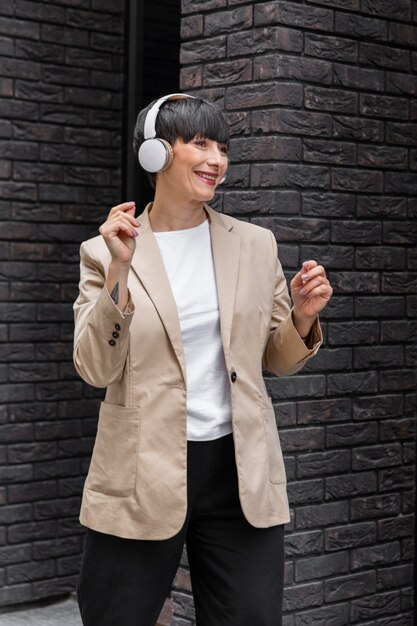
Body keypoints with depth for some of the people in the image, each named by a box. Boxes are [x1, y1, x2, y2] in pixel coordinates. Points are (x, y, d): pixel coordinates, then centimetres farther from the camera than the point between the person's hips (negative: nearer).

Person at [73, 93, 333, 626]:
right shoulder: (105, 252, -1)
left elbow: (277, 361, 13)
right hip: (143, 477, -2)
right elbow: (95, 369, -9)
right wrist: (120, 270, -19)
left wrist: (302, 317, -7)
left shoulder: (255, 245, 7)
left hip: (240, 471, 2)